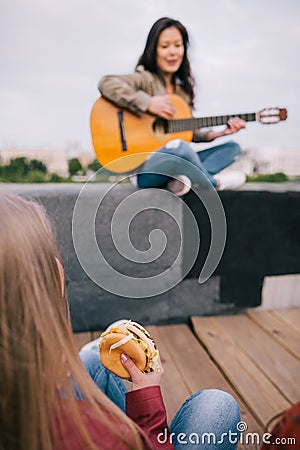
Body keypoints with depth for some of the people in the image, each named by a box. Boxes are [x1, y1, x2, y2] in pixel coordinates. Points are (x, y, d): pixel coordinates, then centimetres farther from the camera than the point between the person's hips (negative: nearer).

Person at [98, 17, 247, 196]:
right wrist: (148, 103, -25)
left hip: (178, 161, 8)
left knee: (233, 148, 5)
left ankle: (184, 178, -21)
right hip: (143, 168, -8)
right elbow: (106, 84, -23)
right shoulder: (145, 79, -5)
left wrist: (219, 133, 5)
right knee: (179, 147, -39)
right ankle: (214, 183, -8)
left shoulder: (183, 88, 16)